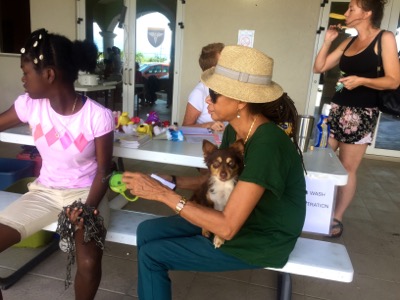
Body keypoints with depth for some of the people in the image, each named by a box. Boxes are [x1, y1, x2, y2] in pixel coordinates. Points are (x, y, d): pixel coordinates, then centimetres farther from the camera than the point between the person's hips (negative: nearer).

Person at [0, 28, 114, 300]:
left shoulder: (99, 116, -19)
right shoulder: (29, 105, -7)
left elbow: (104, 172, -11)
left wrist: (89, 208, -25)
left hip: (85, 193, -4)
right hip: (45, 191, 5)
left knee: (89, 263, -26)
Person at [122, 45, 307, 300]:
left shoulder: (266, 144, -32)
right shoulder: (234, 130, -4)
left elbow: (226, 227, -31)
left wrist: (163, 193, -29)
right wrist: (170, 181, -7)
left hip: (260, 241, -8)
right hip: (238, 219, 8)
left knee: (151, 254, -4)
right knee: (146, 232, 5)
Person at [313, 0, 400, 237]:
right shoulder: (348, 42, 14)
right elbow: (319, 67, 13)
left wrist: (361, 80, -23)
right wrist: (328, 40, 7)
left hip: (362, 113, -6)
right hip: (337, 108, 6)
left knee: (348, 168, 1)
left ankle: (338, 218, 13)